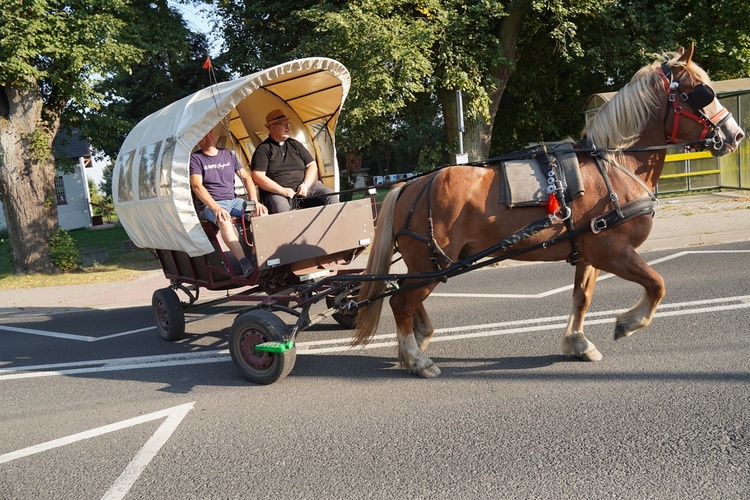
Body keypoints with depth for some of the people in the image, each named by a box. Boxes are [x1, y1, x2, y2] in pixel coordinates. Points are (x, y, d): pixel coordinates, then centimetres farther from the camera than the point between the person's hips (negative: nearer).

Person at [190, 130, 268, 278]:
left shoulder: (228, 154, 15)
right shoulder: (195, 158, 1)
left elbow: (246, 178, 13)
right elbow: (197, 186, -13)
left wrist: (255, 201, -4)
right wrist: (216, 208, -28)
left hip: (233, 200, 5)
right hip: (210, 205, -5)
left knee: (262, 213, -22)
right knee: (224, 219, -39)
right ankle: (245, 265, -48)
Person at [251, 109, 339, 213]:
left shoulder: (295, 144, 18)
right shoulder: (263, 149, 2)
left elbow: (312, 165, 16)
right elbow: (258, 177, -8)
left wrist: (306, 184, -4)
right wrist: (283, 191, -15)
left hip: (304, 188, 5)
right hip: (278, 192, -5)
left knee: (331, 196, -17)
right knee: (281, 209, -39)